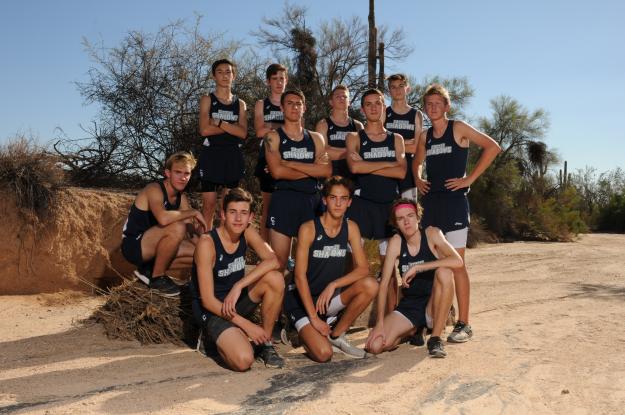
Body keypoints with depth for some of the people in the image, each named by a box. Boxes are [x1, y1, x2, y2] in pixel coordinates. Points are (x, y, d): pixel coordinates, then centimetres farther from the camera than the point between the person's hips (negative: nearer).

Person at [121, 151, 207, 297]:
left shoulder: (181, 197, 5)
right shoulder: (155, 189, -20)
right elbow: (163, 218, -41)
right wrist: (194, 212, -27)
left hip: (149, 245, 8)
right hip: (133, 245, -8)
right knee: (177, 227, -31)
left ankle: (149, 269, 9)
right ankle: (157, 277, -12)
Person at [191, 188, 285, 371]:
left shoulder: (247, 232, -4)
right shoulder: (207, 243, -21)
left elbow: (272, 260, -21)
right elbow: (208, 300, -21)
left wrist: (238, 286, -31)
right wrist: (246, 325, -21)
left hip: (236, 301, 6)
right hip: (212, 309, -5)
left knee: (275, 278, -22)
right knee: (243, 361, -29)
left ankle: (265, 343, -4)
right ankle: (215, 339, 6)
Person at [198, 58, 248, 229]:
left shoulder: (240, 104, 12)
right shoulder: (207, 100, 4)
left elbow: (243, 133, -3)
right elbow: (204, 130, -11)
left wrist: (219, 123, -11)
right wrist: (232, 126, -7)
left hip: (233, 157, 3)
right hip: (211, 156, -3)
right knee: (209, 204, -5)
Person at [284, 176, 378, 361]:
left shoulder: (350, 228, -1)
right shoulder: (308, 229, -15)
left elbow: (363, 268, -6)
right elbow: (300, 276, -17)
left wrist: (333, 285, -20)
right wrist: (313, 318, -19)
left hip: (329, 297, 5)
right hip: (302, 299, -5)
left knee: (370, 285, -23)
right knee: (323, 353, -25)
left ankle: (337, 335, -3)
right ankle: (304, 333, 11)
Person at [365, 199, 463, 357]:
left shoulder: (431, 233, -10)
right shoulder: (396, 242, -5)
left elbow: (457, 261, -28)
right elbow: (384, 283, -7)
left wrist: (417, 268, -29)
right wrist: (380, 322, -16)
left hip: (433, 306, -3)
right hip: (408, 305, 3)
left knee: (444, 272, -32)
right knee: (374, 345, -18)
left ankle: (435, 338, -18)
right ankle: (413, 329, 16)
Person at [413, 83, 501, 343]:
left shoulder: (458, 129, -2)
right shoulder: (425, 136, 14)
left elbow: (492, 147, -9)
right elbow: (417, 162, 30)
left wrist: (469, 178, -11)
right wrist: (418, 180, 10)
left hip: (454, 201, -6)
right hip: (430, 202, 6)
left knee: (456, 263, -6)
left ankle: (463, 324, 1)